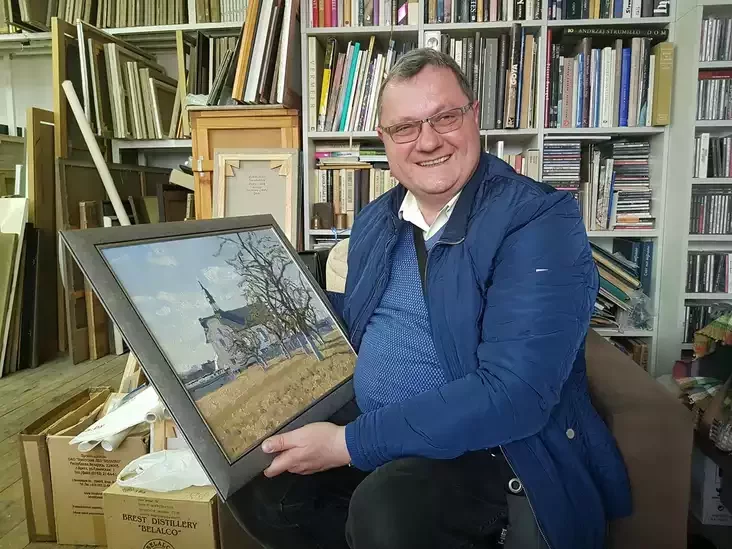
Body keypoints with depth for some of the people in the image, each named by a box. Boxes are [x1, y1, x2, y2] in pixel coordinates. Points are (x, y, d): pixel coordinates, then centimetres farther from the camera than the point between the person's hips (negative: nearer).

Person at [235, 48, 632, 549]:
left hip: (491, 450, -6)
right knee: (260, 488, -9)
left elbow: (513, 395, -25)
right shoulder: (375, 222, 7)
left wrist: (350, 443, -23)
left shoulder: (540, 222, -16)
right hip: (368, 428, 7)